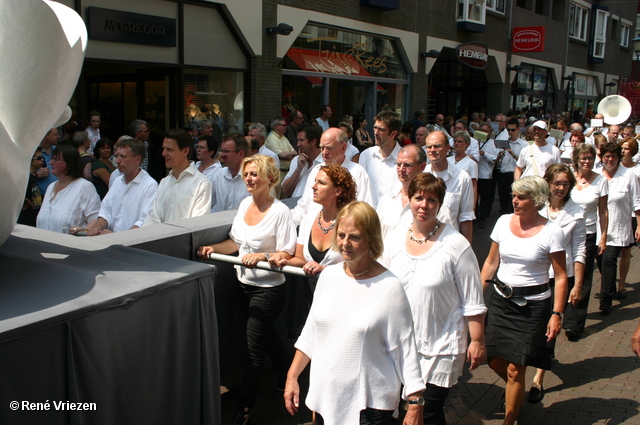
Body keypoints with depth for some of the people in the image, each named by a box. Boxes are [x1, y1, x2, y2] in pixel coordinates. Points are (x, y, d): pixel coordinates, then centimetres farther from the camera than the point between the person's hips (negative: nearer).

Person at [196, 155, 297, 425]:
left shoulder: (280, 211, -18)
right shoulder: (244, 204, 4)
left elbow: (286, 254, -18)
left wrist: (262, 256, -33)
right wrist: (214, 248, -2)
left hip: (268, 289, -8)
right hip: (246, 284, 8)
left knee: (254, 347, 1)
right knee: (267, 336, 23)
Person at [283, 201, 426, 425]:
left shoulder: (389, 287, -14)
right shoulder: (329, 276, 1)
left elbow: (405, 347, -11)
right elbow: (311, 331, 10)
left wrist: (415, 403, -10)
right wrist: (292, 377, 10)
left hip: (370, 403, -4)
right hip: (324, 396, 5)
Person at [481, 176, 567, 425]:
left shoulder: (551, 232, -11)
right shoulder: (504, 222, 0)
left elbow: (560, 276, -8)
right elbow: (491, 261, 9)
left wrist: (557, 314, -13)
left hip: (532, 306, -4)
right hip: (501, 300, 4)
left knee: (515, 370, -2)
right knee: (494, 360, 11)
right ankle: (515, 391, 45)